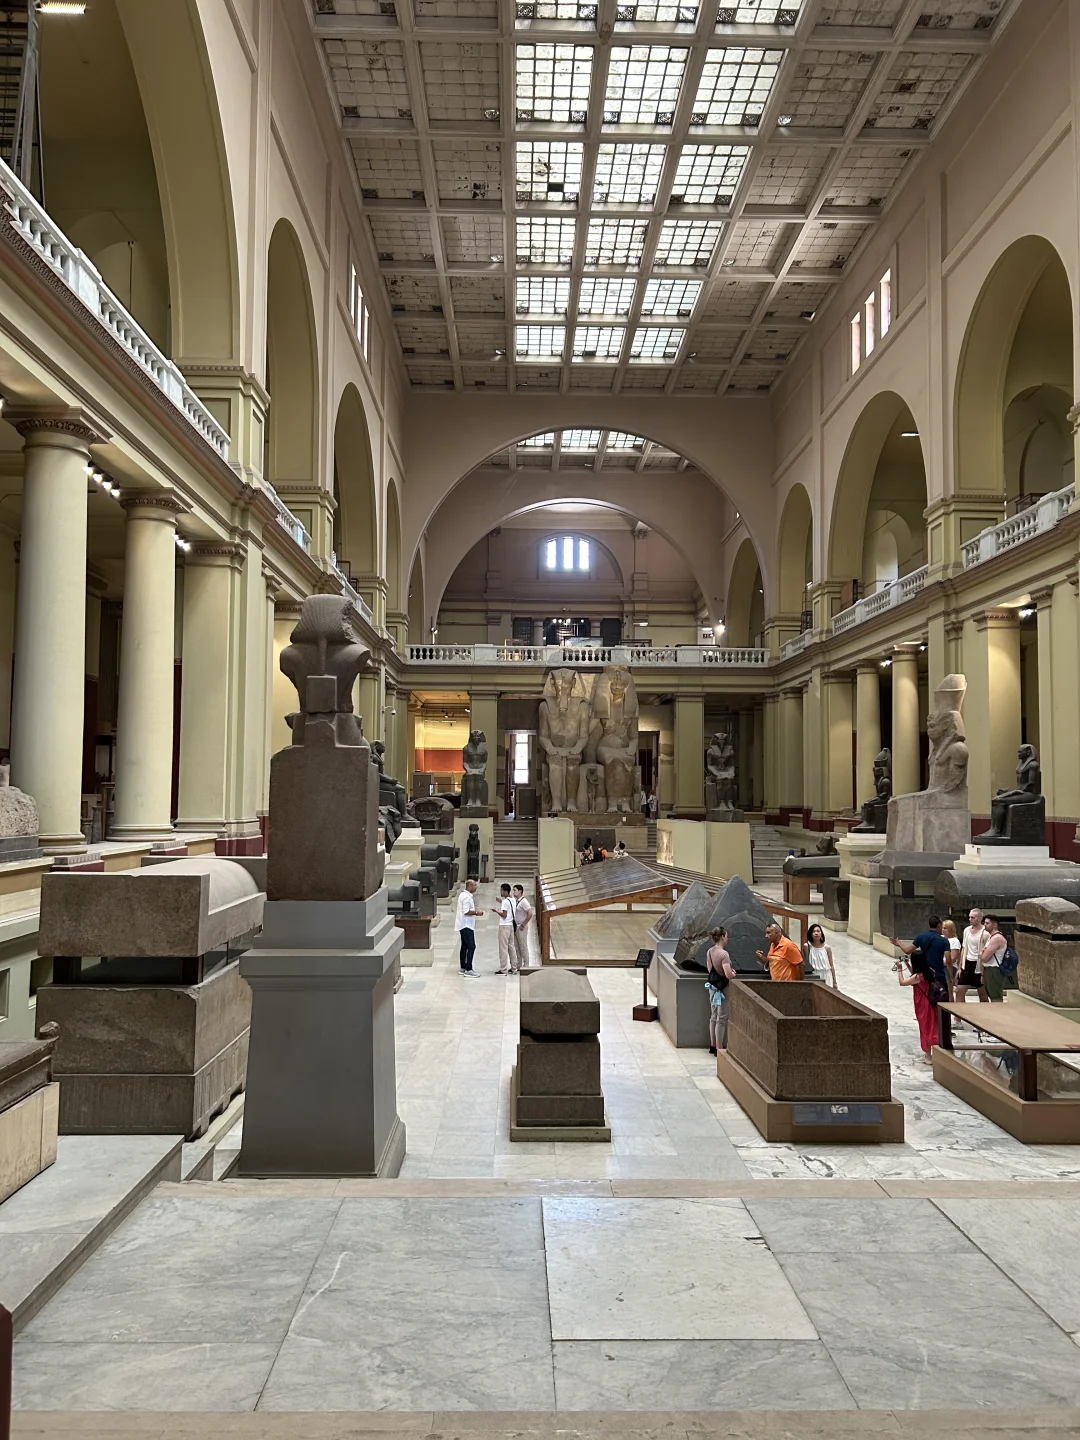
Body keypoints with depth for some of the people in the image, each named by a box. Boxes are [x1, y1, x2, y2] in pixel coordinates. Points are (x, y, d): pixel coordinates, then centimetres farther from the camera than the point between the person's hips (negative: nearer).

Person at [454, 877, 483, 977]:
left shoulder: (464, 895, 16)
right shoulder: (466, 897, -17)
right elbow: (466, 912, -24)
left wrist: (475, 911, 14)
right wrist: (476, 912, -15)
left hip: (464, 925, 11)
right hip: (466, 925, -11)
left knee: (464, 946, 14)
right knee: (471, 946, -12)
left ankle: (463, 968, 20)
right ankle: (468, 969, -13)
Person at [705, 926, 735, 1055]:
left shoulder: (710, 951, 4)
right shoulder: (723, 954, -21)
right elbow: (728, 974, -26)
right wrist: (733, 973, -6)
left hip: (712, 986, 8)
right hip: (723, 987, -8)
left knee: (713, 1016, 17)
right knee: (721, 1018, 1)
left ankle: (713, 1045, 25)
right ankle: (719, 1048, 6)